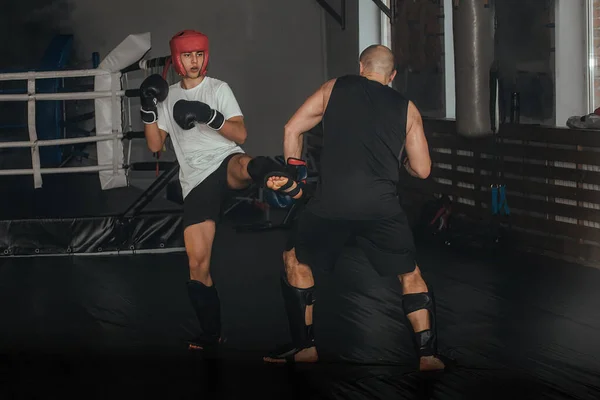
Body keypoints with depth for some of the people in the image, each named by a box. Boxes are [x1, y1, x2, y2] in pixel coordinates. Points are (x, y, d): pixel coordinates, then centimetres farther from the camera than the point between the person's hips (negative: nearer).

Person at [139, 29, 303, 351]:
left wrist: (210, 116, -18)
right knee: (197, 262, -2)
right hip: (196, 183, 3)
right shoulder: (168, 97, 17)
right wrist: (148, 109, -1)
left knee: (244, 165, -43)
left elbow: (240, 134, -2)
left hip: (226, 162, -3)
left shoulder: (219, 89, 8)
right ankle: (211, 335, 11)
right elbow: (155, 145, 14)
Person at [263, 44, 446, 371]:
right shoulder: (406, 108, 15)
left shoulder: (335, 88, 15)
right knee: (410, 274, 18)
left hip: (331, 202, -1)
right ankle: (428, 355, 11)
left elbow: (292, 129, 12)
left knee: (296, 259, 21)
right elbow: (422, 170, 15)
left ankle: (304, 347, 20)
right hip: (382, 206, 1)